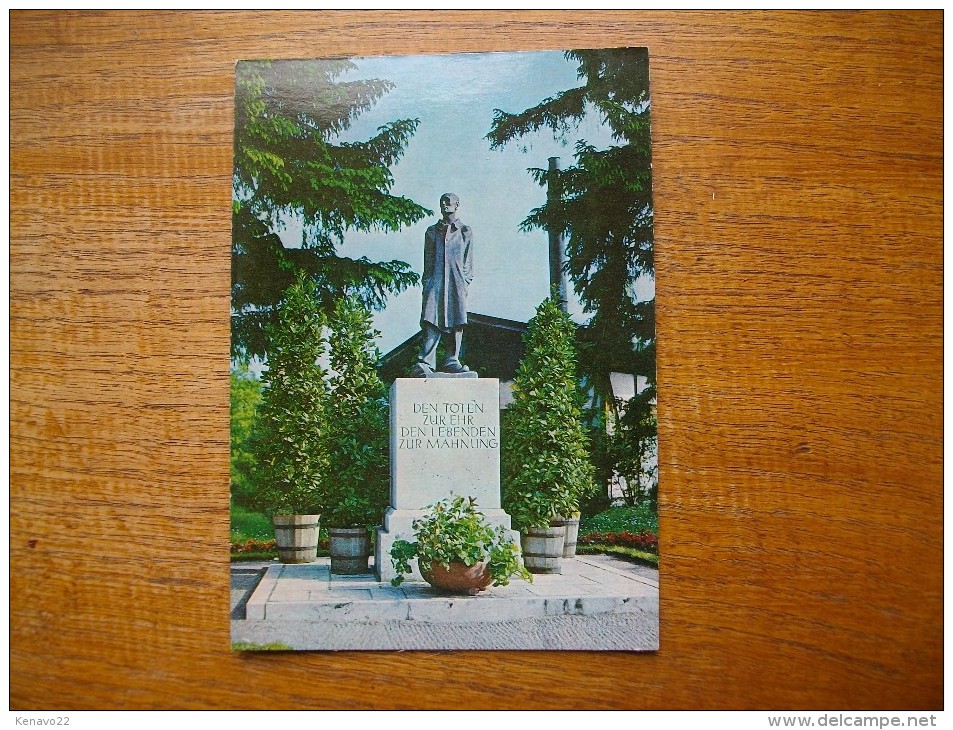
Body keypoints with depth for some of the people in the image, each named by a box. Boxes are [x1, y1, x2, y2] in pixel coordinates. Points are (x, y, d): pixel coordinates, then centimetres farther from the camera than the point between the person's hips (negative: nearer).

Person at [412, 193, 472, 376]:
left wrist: (466, 282, 1)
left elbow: (468, 261, 11)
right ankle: (425, 362, -18)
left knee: (456, 322, -3)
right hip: (435, 282, 0)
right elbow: (427, 261, 14)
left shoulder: (465, 232, 14)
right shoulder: (432, 232, 17)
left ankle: (451, 360, 4)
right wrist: (426, 284, 4)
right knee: (431, 321, -12)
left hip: (457, 284, 0)